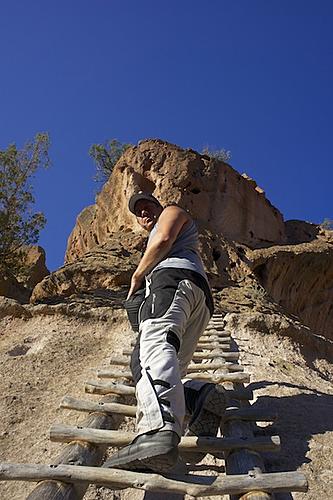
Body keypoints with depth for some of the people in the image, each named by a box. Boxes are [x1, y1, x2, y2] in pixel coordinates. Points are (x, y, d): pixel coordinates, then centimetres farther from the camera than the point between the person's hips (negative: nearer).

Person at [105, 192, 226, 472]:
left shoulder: (173, 212, 25)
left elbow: (164, 239, 3)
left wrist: (138, 275, 10)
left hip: (174, 280, -9)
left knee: (155, 344, -35)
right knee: (141, 367, -4)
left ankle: (158, 431, -60)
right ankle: (201, 394, -30)